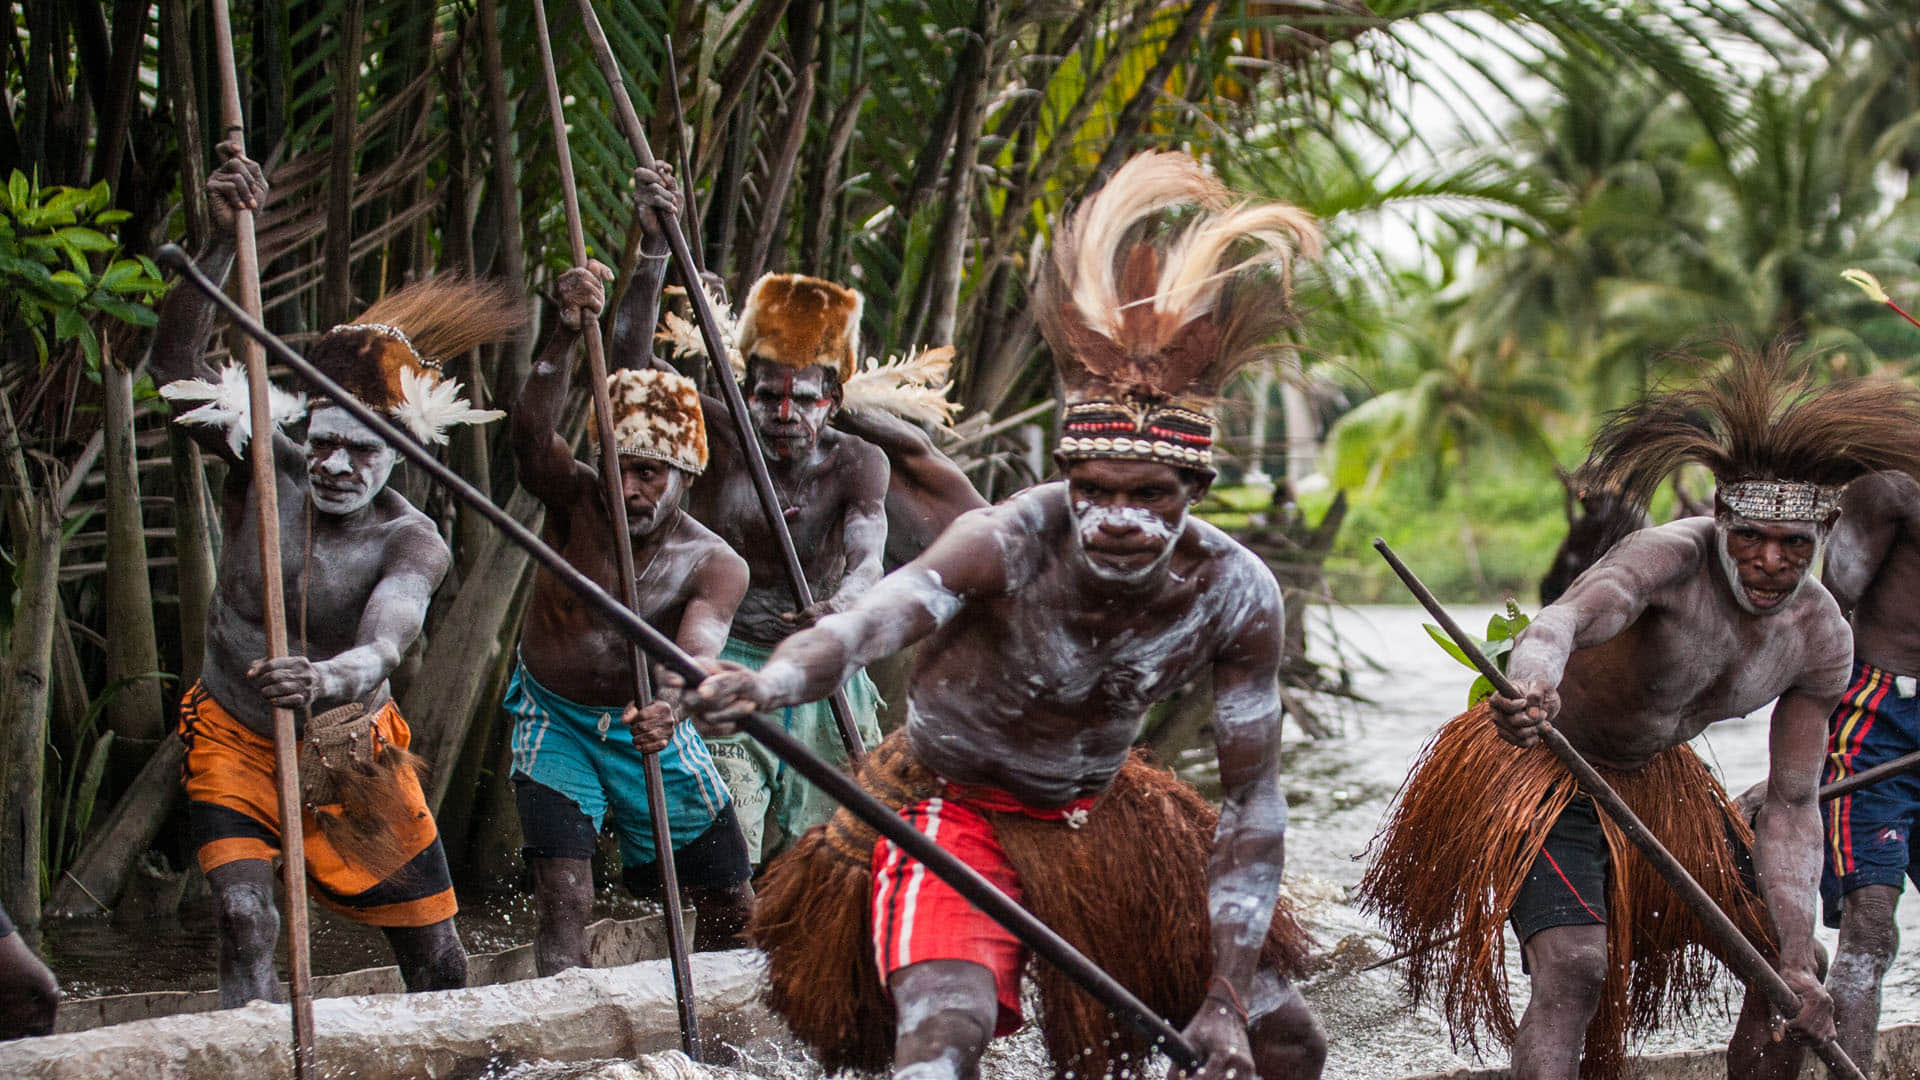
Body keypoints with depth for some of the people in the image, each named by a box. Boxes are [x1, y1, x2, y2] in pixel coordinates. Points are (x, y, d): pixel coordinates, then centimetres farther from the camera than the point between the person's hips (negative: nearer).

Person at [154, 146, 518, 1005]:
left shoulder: (410, 544, -20)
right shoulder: (266, 470, -14)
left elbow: (382, 649, -39)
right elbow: (173, 364, -24)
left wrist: (329, 681, -64)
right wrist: (222, 240, -36)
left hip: (350, 751, 0)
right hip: (233, 740, 0)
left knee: (437, 956, 4)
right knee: (245, 918, -21)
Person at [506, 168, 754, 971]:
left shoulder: (714, 566, -18)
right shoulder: (573, 501, -18)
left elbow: (698, 650, -37)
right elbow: (530, 433, -39)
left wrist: (668, 706, -60)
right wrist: (567, 336, -55)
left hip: (647, 726, 2)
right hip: (555, 718, -1)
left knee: (732, 907, 5)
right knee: (563, 902, -17)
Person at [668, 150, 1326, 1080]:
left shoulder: (1236, 594, -18)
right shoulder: (1012, 543, -30)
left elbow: (1251, 799, -12)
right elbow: (871, 620, -49)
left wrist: (1228, 1001, -16)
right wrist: (771, 683, -72)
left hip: (1099, 813, 5)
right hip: (952, 808, -4)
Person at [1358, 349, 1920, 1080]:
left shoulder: (1822, 640, -11)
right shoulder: (1670, 558, -31)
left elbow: (1791, 805, -5)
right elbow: (1562, 620, -52)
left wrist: (1796, 954, -14)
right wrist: (1532, 687, -76)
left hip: (1653, 775, 7)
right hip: (1542, 764, -7)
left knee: (1794, 967, 7)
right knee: (1574, 968, -28)